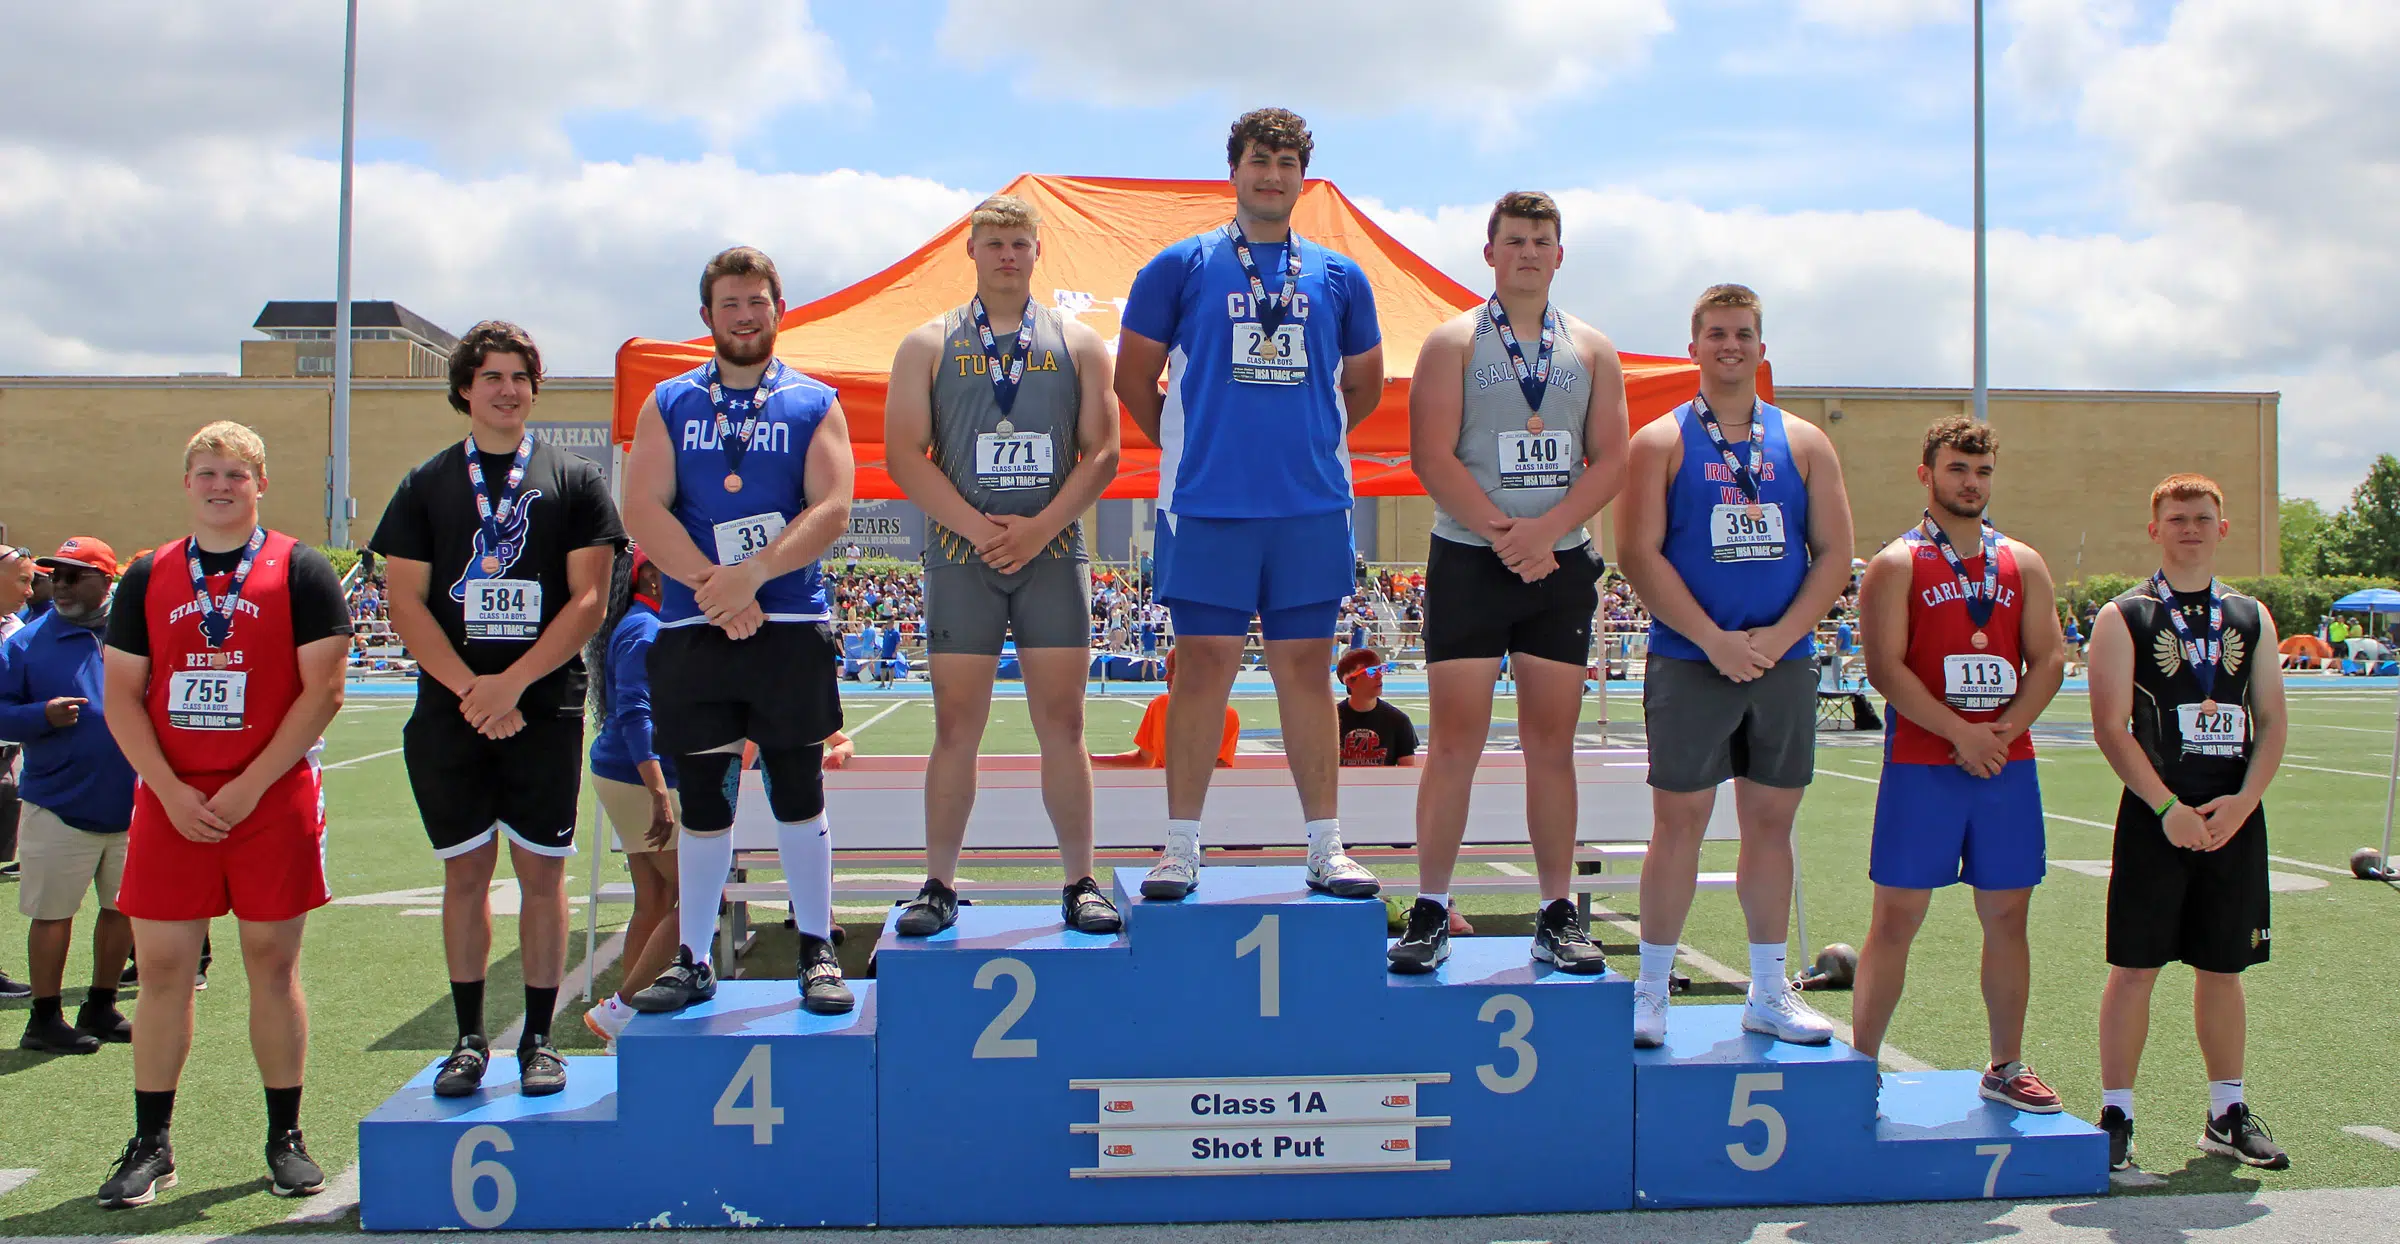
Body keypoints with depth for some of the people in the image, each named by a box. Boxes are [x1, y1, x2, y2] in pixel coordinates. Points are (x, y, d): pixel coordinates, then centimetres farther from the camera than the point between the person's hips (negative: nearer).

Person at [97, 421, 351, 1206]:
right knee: (162, 966, 3)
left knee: (272, 961, 3)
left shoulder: (301, 571, 0)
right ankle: (151, 1144, 15)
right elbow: (121, 695, 7)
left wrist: (250, 785, -12)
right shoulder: (148, 577, 10)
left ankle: (285, 1138, 14)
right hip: (171, 801, 3)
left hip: (273, 797, -3)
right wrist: (170, 791, -6)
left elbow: (322, 691, -6)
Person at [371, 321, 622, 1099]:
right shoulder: (425, 486, 10)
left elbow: (588, 601, -2)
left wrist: (511, 683, -12)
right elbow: (406, 603, 3)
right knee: (465, 870, 6)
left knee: (542, 871, 2)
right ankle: (469, 1039, 16)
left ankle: (539, 1040, 12)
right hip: (449, 712, 1)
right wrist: (468, 688, -10)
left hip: (546, 710, -1)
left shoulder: (575, 481, 5)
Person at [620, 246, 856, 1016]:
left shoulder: (814, 404, 7)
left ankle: (817, 952, 15)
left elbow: (831, 509, -5)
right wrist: (712, 585, -13)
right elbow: (642, 509, 0)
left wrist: (751, 575, -17)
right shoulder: (669, 404, 11)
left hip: (792, 629, -1)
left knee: (798, 793, 3)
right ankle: (692, 960, 18)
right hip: (692, 633, 2)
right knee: (703, 800, 8)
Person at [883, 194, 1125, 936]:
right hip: (960, 557, 0)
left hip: (1053, 553, 1)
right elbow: (905, 453, 0)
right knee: (956, 728, 1)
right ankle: (939, 886, 10)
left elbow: (1102, 451, 3)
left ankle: (1080, 884, 8)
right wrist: (978, 529, -11)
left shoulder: (1078, 345, 10)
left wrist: (1038, 528, -9)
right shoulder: (928, 346, 9)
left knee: (1062, 725, 1)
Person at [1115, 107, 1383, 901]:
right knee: (1205, 664, 1)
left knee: (1305, 666, 6)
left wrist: (1306, 443, 14)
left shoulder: (1340, 276, 11)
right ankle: (1181, 846, 9)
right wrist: (1191, 449, 9)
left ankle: (1326, 848, 12)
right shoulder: (1180, 266, 4)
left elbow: (1364, 386, 20)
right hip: (1207, 506, -2)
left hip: (1312, 506, 2)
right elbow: (1134, 375, 8)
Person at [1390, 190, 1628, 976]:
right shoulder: (1453, 344, 3)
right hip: (1469, 559, -2)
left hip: (1562, 564, 3)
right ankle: (1430, 914, 3)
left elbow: (1611, 459, 3)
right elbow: (1432, 454, -7)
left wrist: (1544, 530, -12)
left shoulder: (1592, 352, 12)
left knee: (1551, 744, 6)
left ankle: (1557, 916, 12)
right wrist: (1505, 534, -15)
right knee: (1456, 742, -4)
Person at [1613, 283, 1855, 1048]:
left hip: (1785, 663, 3)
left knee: (1771, 822, 9)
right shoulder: (1661, 442, 1)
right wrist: (1714, 639, -14)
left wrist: (1778, 637, -9)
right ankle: (1652, 991, 9)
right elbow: (1638, 554, -7)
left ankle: (1769, 993, 20)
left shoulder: (1804, 444, 11)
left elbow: (1835, 554, 6)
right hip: (1690, 662, -3)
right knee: (1679, 820, -1)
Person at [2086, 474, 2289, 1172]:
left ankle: (2227, 1115, 25)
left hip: (2235, 818, 4)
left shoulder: (2252, 618, 11)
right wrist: (2168, 807, -15)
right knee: (2134, 968, -2)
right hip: (2156, 817, -3)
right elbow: (2111, 727, -7)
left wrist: (2243, 800, -8)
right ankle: (2116, 1117, 7)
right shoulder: (2123, 618, -1)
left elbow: (2274, 721, 7)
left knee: (2222, 969, 12)